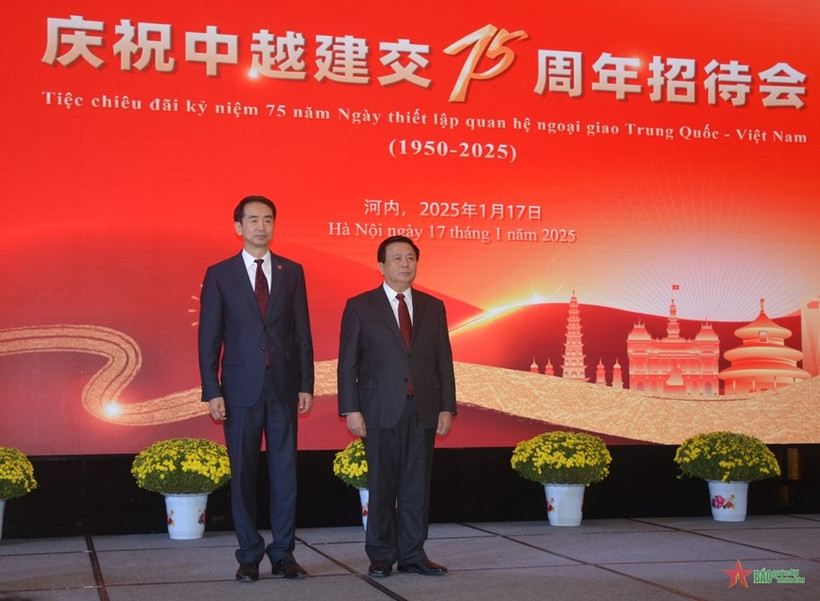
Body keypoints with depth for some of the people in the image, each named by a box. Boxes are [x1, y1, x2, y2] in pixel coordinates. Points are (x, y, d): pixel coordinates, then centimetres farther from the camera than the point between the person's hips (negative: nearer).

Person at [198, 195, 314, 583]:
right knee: (243, 473, 4)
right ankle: (249, 556, 13)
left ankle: (283, 555, 11)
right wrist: (212, 391, -6)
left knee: (285, 470, 3)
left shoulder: (291, 272, 8)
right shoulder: (219, 274, 3)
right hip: (241, 387, -1)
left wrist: (306, 384, 2)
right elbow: (209, 337, 1)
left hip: (284, 386, 2)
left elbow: (302, 332, 8)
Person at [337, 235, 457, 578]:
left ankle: (412, 555, 13)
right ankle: (381, 557, 12)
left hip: (423, 411, 3)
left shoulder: (433, 307, 12)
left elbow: (444, 362, 11)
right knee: (381, 486, 3)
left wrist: (447, 407, 4)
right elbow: (347, 363, 0)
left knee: (417, 485, 5)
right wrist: (350, 409, -7)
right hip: (381, 411, -3)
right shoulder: (360, 306, 3)